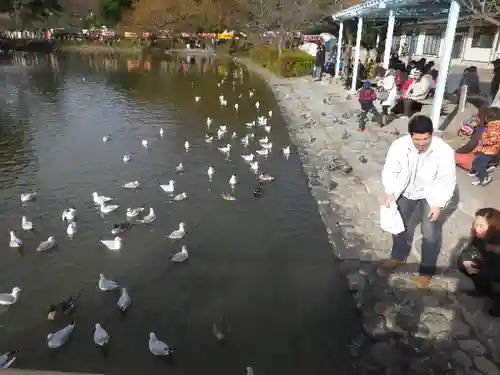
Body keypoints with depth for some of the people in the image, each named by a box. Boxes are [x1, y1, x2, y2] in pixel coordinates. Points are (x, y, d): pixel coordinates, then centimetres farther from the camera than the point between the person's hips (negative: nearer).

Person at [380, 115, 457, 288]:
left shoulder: (444, 151, -28)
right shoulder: (399, 146, -23)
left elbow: (448, 181, -18)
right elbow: (389, 171, -12)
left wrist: (439, 204, -24)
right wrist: (390, 193, -24)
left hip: (432, 195, -2)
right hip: (407, 191, 3)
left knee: (430, 234, -4)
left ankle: (427, 270, 21)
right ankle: (398, 256, 37)